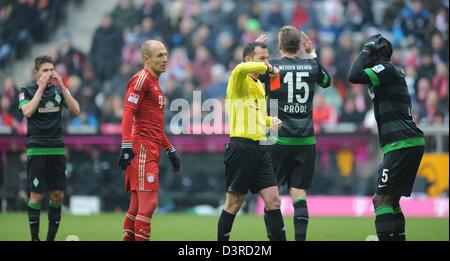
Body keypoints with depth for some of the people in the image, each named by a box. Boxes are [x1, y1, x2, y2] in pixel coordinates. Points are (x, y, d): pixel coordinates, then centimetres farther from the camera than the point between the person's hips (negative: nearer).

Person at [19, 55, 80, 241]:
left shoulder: (59, 90, 10)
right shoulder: (27, 91, 2)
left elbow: (75, 110, -2)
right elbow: (28, 111, -16)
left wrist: (62, 87, -10)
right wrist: (41, 88, -13)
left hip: (57, 149, 4)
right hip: (37, 150, -3)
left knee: (58, 195, 2)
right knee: (37, 195, -5)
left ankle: (51, 237, 11)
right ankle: (34, 237, 2)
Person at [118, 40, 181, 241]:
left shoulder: (154, 83, 22)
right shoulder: (141, 79, -8)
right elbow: (128, 113, -17)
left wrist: (170, 149, 28)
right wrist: (126, 145, -25)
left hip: (151, 150, 10)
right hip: (141, 148, -10)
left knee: (138, 205, 10)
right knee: (148, 202, -13)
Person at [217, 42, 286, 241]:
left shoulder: (259, 84, 19)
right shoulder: (239, 81, -7)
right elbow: (240, 69, -33)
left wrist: (270, 121, 12)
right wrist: (268, 68, -19)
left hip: (260, 148, 8)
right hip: (241, 147, -8)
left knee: (274, 201, 1)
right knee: (234, 204, 0)